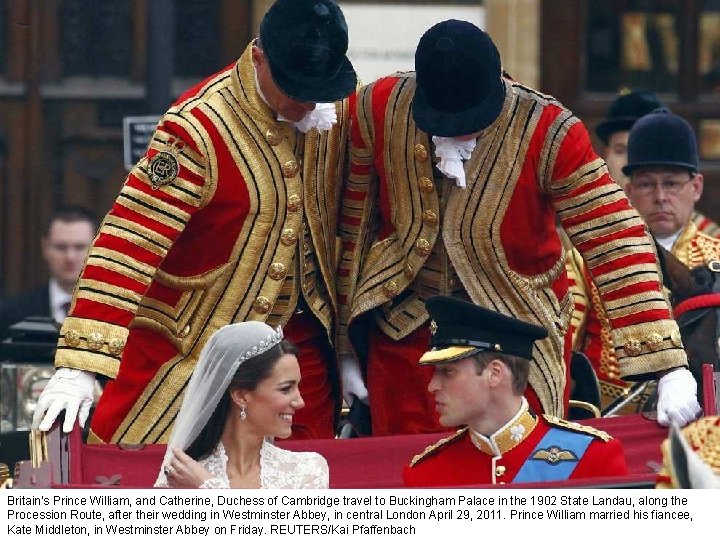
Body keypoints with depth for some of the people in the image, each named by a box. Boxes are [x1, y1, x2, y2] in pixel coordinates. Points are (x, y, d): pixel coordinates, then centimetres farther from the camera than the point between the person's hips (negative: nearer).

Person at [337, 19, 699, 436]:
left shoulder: (549, 134, -18)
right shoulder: (378, 109, -10)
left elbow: (617, 244, -22)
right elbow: (354, 225, 2)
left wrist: (669, 368, -29)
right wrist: (347, 350, 6)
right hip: (405, 332, 2)